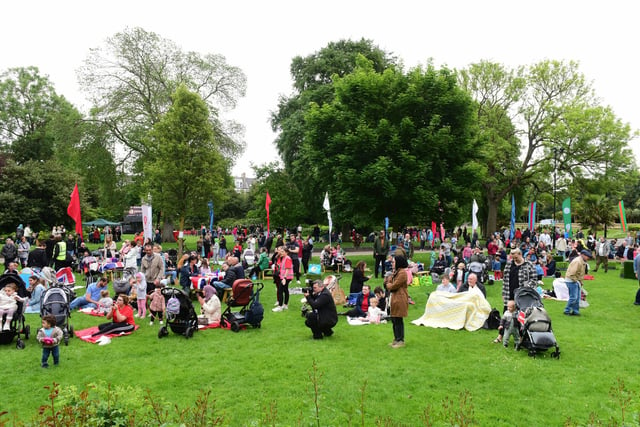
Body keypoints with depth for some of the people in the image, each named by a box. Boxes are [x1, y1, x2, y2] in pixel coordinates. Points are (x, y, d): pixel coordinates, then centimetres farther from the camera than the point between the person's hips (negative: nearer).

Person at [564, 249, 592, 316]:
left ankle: (575, 311, 20)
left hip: (576, 281, 10)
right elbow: (572, 273, -27)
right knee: (573, 297, -8)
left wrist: (580, 281, 11)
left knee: (577, 297, 12)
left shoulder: (583, 262, 11)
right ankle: (567, 311, 2)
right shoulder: (577, 261, -21)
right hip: (571, 281, -10)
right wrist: (576, 281, -17)